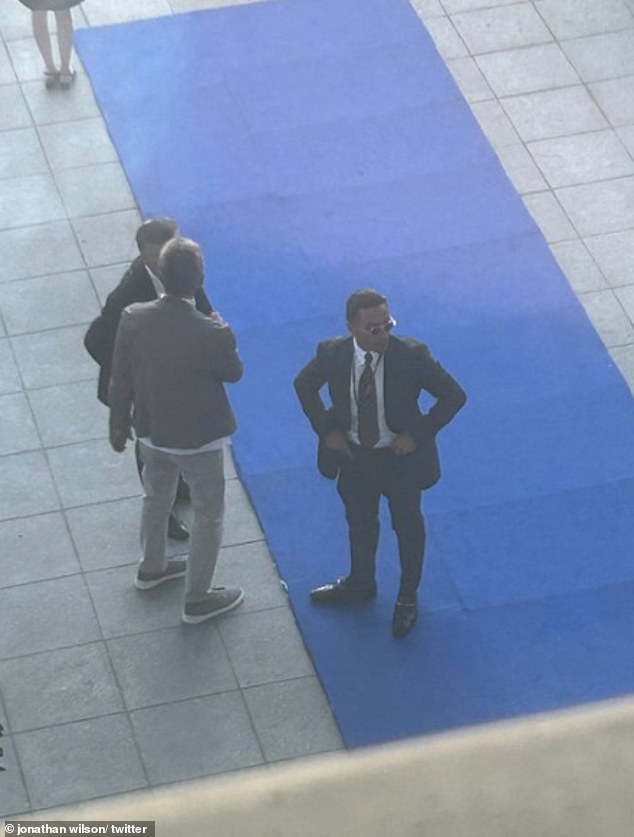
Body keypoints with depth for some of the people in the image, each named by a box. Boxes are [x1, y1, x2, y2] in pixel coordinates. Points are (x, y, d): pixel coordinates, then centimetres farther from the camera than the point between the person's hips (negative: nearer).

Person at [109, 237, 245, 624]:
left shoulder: (133, 318, -20)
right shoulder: (212, 335, -33)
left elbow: (120, 380, -7)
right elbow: (234, 373, -11)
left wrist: (120, 427, 9)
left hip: (151, 431, 5)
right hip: (198, 439, -5)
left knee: (157, 498, 30)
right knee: (209, 516, 17)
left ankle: (152, 567, 53)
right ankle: (198, 599, 30)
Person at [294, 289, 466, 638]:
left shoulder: (412, 355, -27)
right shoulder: (332, 354, -20)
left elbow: (454, 395, -17)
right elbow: (304, 385, 1)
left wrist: (418, 434, -19)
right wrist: (325, 429, -6)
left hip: (400, 456, -2)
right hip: (353, 454, 2)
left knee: (408, 527, 19)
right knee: (359, 523, 24)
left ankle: (407, 598, 42)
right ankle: (360, 583, 52)